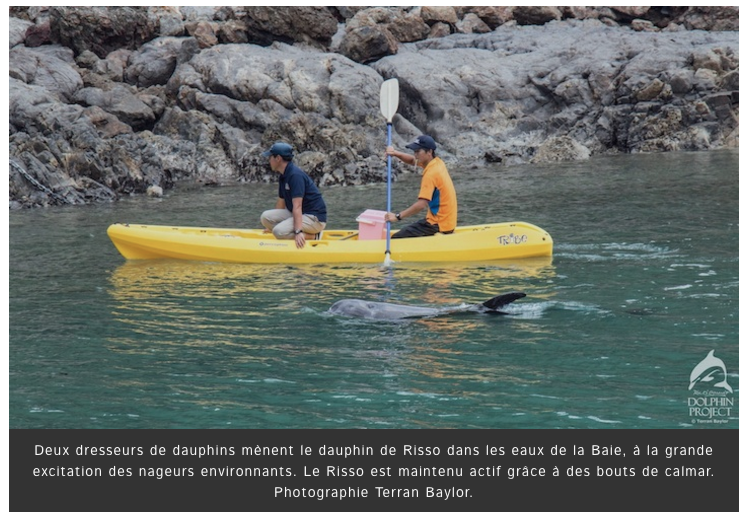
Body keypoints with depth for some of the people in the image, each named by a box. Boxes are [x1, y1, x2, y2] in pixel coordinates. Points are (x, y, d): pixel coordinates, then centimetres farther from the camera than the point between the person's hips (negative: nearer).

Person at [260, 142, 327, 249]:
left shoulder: (295, 175, -20)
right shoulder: (283, 176, 10)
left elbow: (297, 206, -29)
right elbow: (281, 202, 22)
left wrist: (298, 232, -36)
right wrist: (272, 225, 30)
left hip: (314, 217, -10)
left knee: (280, 232, -29)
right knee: (266, 217, -6)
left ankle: (311, 237, -10)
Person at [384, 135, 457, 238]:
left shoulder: (431, 174, -21)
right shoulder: (438, 162, 7)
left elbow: (421, 204, -29)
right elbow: (412, 160, 20)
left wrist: (398, 216, -28)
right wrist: (395, 153, 2)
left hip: (438, 225, -10)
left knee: (397, 239, -13)